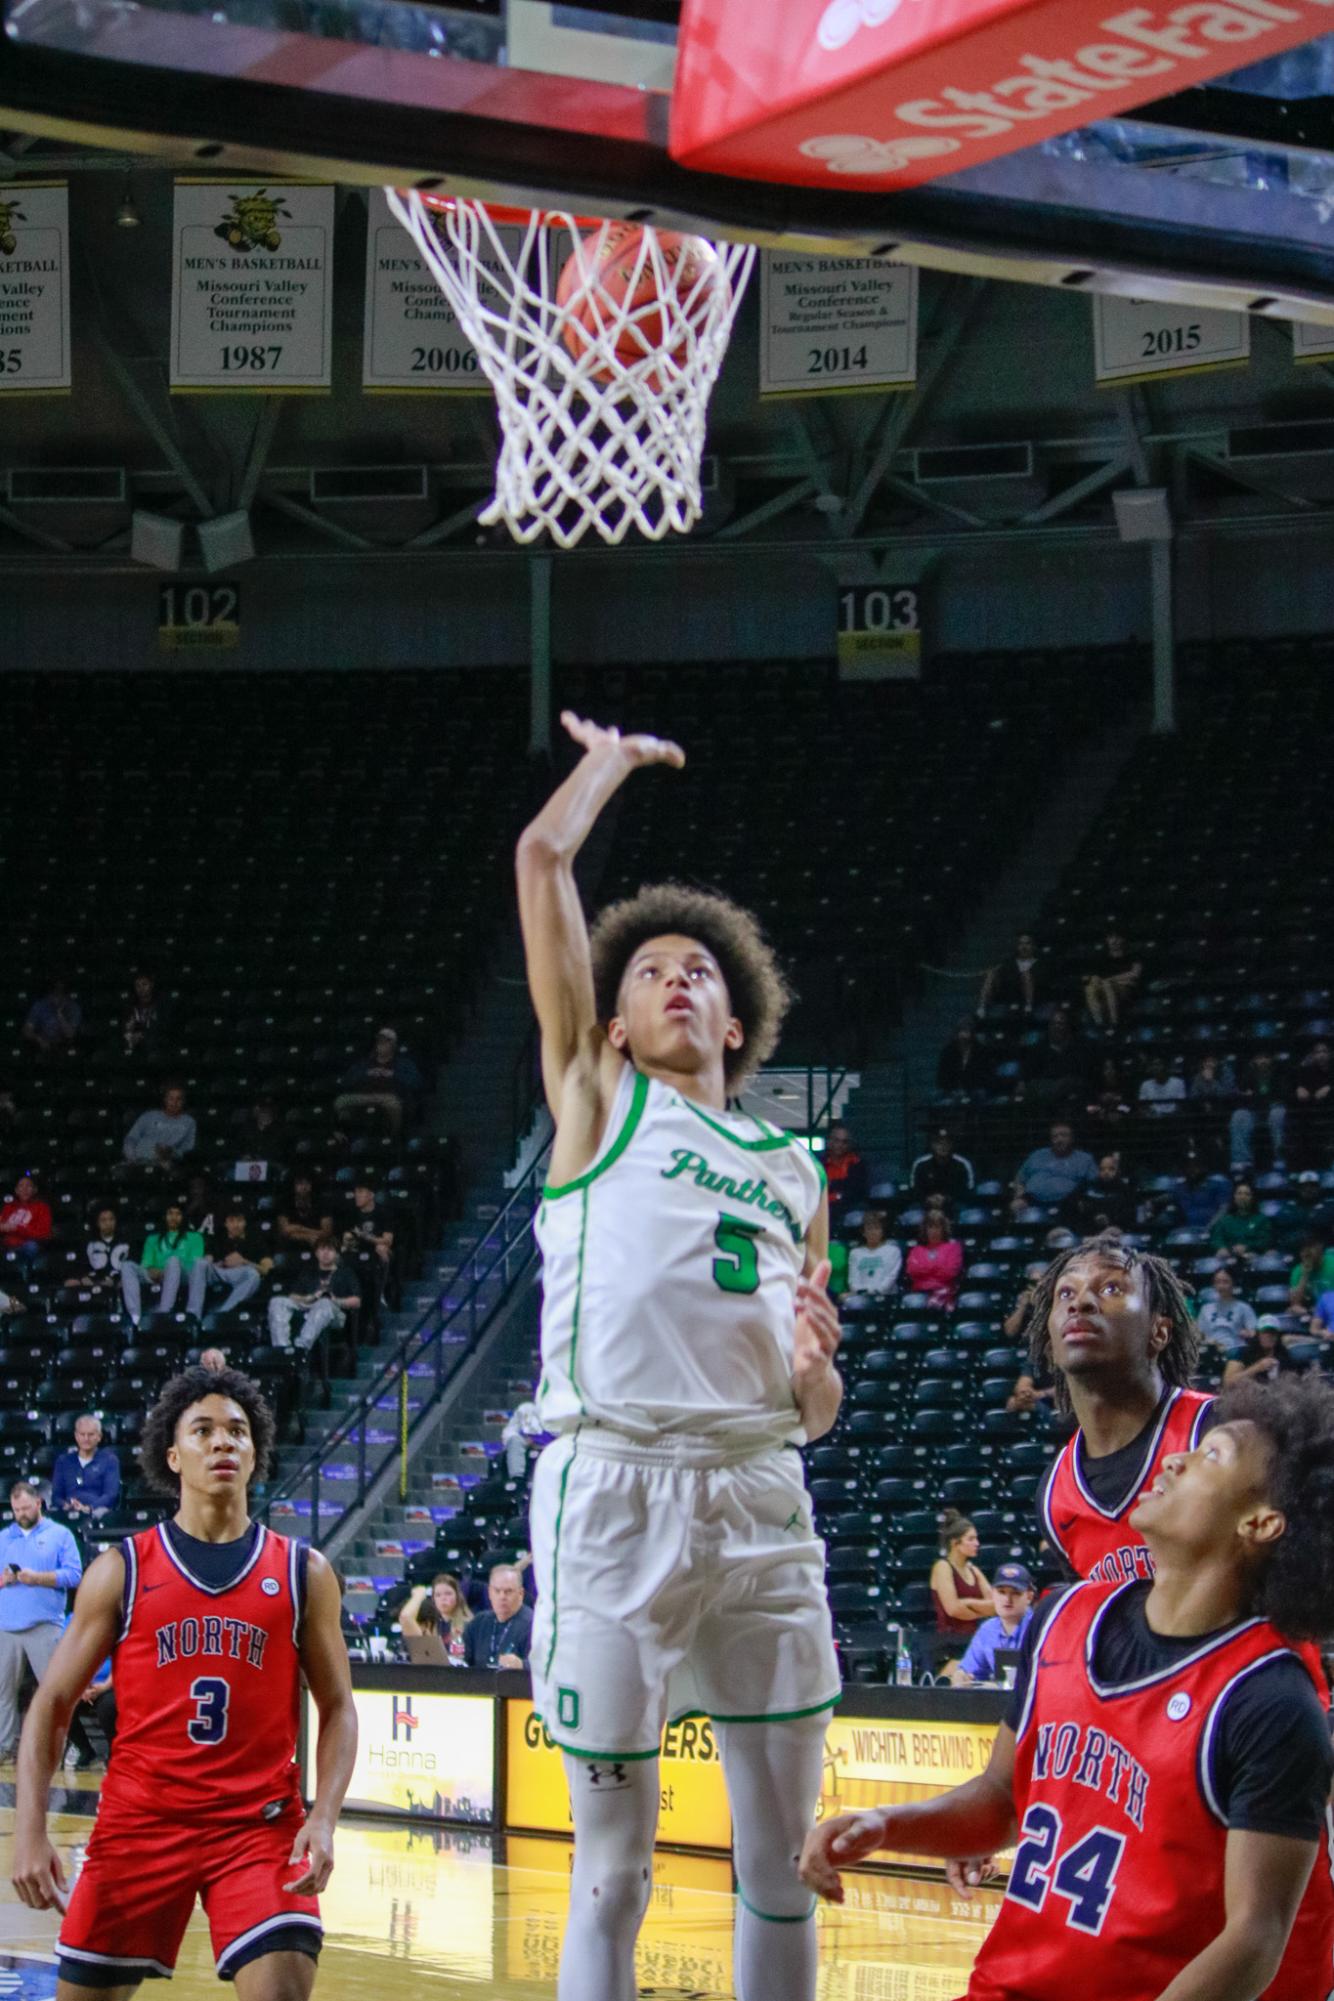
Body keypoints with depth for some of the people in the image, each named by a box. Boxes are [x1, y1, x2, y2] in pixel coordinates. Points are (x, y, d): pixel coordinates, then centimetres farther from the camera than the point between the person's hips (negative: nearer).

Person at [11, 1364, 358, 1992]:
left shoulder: (302, 1573, 4)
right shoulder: (122, 1570, 2)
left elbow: (337, 1708, 6)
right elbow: (52, 1704, 3)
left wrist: (324, 1817, -11)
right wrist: (30, 1831, -9)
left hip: (262, 1824, -1)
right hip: (140, 1821, 1)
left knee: (284, 1988, -18)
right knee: (83, 1991, 5)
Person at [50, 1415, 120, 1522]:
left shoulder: (109, 1460, 13)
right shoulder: (63, 1460, 22)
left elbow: (111, 1495, -1)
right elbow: (56, 1494, 14)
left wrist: (88, 1508, -20)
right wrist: (65, 1505, -11)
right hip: (68, 1513, 2)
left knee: (100, 1514, -40)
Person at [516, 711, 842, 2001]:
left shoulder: (794, 1170, 20)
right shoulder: (599, 1099, 10)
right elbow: (543, 856, 3)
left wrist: (814, 1368, 0)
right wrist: (614, 758, 20)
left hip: (759, 1502, 4)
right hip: (613, 1492, -4)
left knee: (781, 1860, 6)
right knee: (612, 1870, 0)